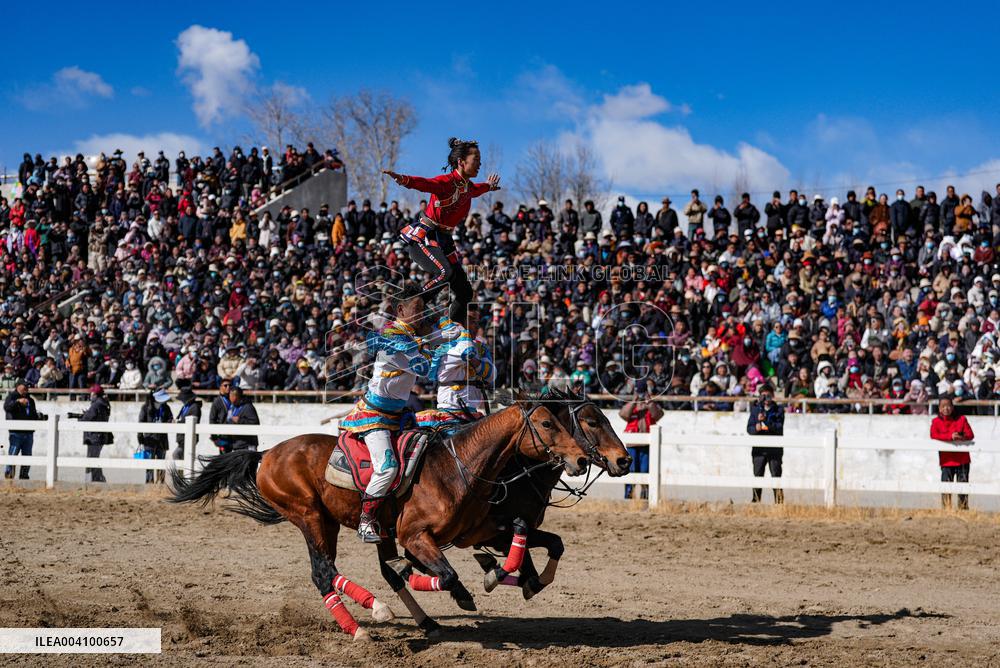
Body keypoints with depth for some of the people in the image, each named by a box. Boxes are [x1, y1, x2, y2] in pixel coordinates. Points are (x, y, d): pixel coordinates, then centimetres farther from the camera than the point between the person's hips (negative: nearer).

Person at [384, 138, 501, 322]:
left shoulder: (468, 186, 9)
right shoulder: (448, 182, -17)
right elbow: (425, 184, -38)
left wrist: (488, 186, 57)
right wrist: (403, 180, -59)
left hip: (443, 241, 9)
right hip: (422, 237, -9)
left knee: (464, 292, 4)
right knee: (445, 273, -35)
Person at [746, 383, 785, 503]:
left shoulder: (778, 410, 4)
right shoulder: (755, 410, 9)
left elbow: (779, 427, -10)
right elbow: (749, 428, 3)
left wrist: (765, 421, -21)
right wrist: (756, 428, -19)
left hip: (774, 449, -2)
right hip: (759, 448, 2)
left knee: (776, 475, -1)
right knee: (758, 476, 2)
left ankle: (779, 501, 3)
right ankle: (756, 500, 8)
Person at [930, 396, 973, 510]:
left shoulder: (961, 419, 4)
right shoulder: (936, 421, 2)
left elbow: (970, 435, -3)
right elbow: (934, 435, -15)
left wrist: (961, 437, -26)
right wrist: (950, 436, -25)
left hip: (962, 459, 1)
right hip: (946, 460, -1)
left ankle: (963, 508, 13)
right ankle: (946, 508, 3)